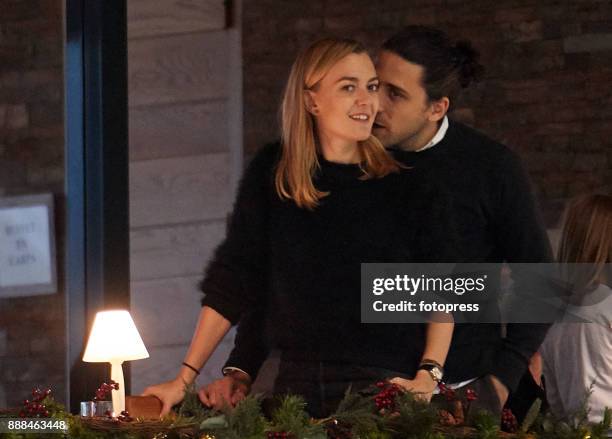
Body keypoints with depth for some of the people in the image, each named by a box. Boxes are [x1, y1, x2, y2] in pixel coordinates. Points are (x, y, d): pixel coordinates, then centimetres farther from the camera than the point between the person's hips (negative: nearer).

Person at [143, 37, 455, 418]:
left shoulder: (407, 183, 0)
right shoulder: (271, 174, 5)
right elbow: (231, 285, 8)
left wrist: (427, 377, -13)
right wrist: (184, 379, 5)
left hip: (385, 385, -2)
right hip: (297, 384, 2)